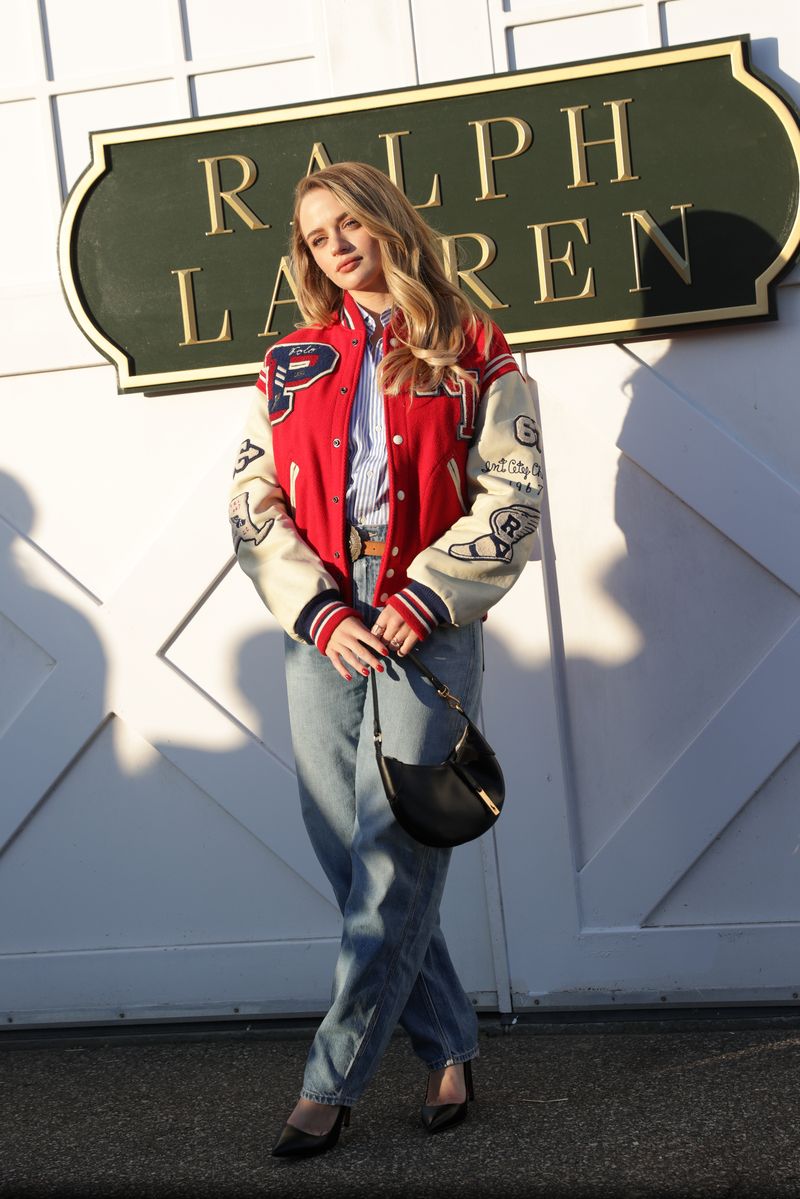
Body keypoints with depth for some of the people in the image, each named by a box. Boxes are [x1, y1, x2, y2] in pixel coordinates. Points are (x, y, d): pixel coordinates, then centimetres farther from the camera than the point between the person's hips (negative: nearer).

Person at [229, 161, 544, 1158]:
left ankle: (329, 1084, 0)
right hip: (322, 631, 4)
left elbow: (512, 495, -1)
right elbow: (252, 505, 7)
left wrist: (422, 599, -12)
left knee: (394, 860, -7)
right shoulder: (291, 365, 13)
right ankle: (448, 1049, 17)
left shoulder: (472, 353, 5)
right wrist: (321, 614, -8)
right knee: (355, 859, 4)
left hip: (429, 627, -3)